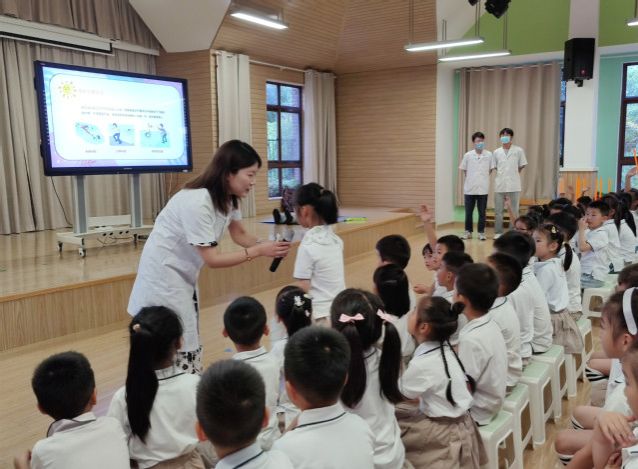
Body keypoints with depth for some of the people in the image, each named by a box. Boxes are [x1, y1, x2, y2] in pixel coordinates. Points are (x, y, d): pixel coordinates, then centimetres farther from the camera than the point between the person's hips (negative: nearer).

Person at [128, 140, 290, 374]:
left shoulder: (228, 197, -2)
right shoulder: (197, 202, -30)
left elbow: (240, 235, 7)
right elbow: (212, 259, -26)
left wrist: (270, 245, -12)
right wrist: (259, 251, -25)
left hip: (185, 275, 9)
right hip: (164, 275, -9)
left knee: (191, 346, 14)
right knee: (181, 351, -7)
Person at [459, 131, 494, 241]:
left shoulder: (489, 155, -1)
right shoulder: (467, 155, -2)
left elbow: (490, 169, 10)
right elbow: (464, 170, 8)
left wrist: (482, 177, 5)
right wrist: (470, 179, 6)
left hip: (483, 189, 0)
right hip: (469, 188, 0)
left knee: (482, 212, 6)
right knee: (468, 212, 6)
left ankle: (481, 232, 15)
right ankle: (468, 232, 18)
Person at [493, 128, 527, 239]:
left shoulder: (518, 151, -1)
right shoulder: (496, 152, 5)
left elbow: (522, 166, 6)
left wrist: (513, 174, 6)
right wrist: (502, 174, 8)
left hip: (514, 185, -2)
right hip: (499, 185, 2)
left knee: (514, 211, 4)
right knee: (498, 210, 6)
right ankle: (498, 232, 15)